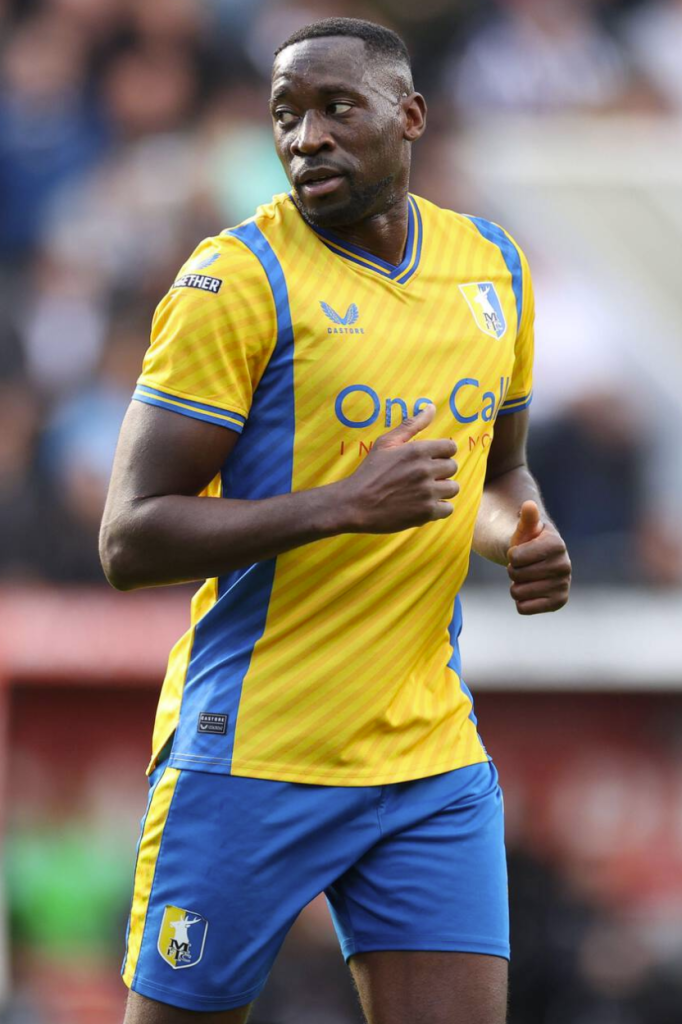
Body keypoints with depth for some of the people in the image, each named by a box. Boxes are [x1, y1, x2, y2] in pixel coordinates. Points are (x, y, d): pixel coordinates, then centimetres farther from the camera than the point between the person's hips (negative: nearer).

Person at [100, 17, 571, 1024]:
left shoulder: (493, 268, 10)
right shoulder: (238, 276, -10)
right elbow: (131, 541, -14)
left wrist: (521, 535, 3)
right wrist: (344, 506, -24)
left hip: (432, 757, 5)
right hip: (253, 754, -5)